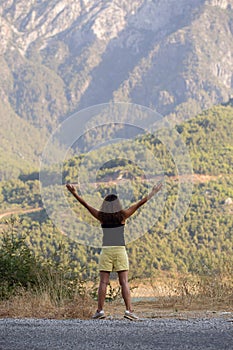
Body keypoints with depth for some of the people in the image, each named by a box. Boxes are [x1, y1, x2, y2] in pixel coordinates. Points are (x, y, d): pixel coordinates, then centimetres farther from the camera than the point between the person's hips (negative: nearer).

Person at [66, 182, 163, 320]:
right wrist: (152, 193, 7)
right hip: (120, 251, -1)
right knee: (124, 282, -3)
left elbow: (86, 204, 7)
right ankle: (129, 310, -11)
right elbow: (139, 204, 2)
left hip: (106, 251, 1)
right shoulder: (122, 215, 0)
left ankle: (100, 310, -5)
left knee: (103, 282, 1)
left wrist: (75, 194, 15)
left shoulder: (101, 216, 2)